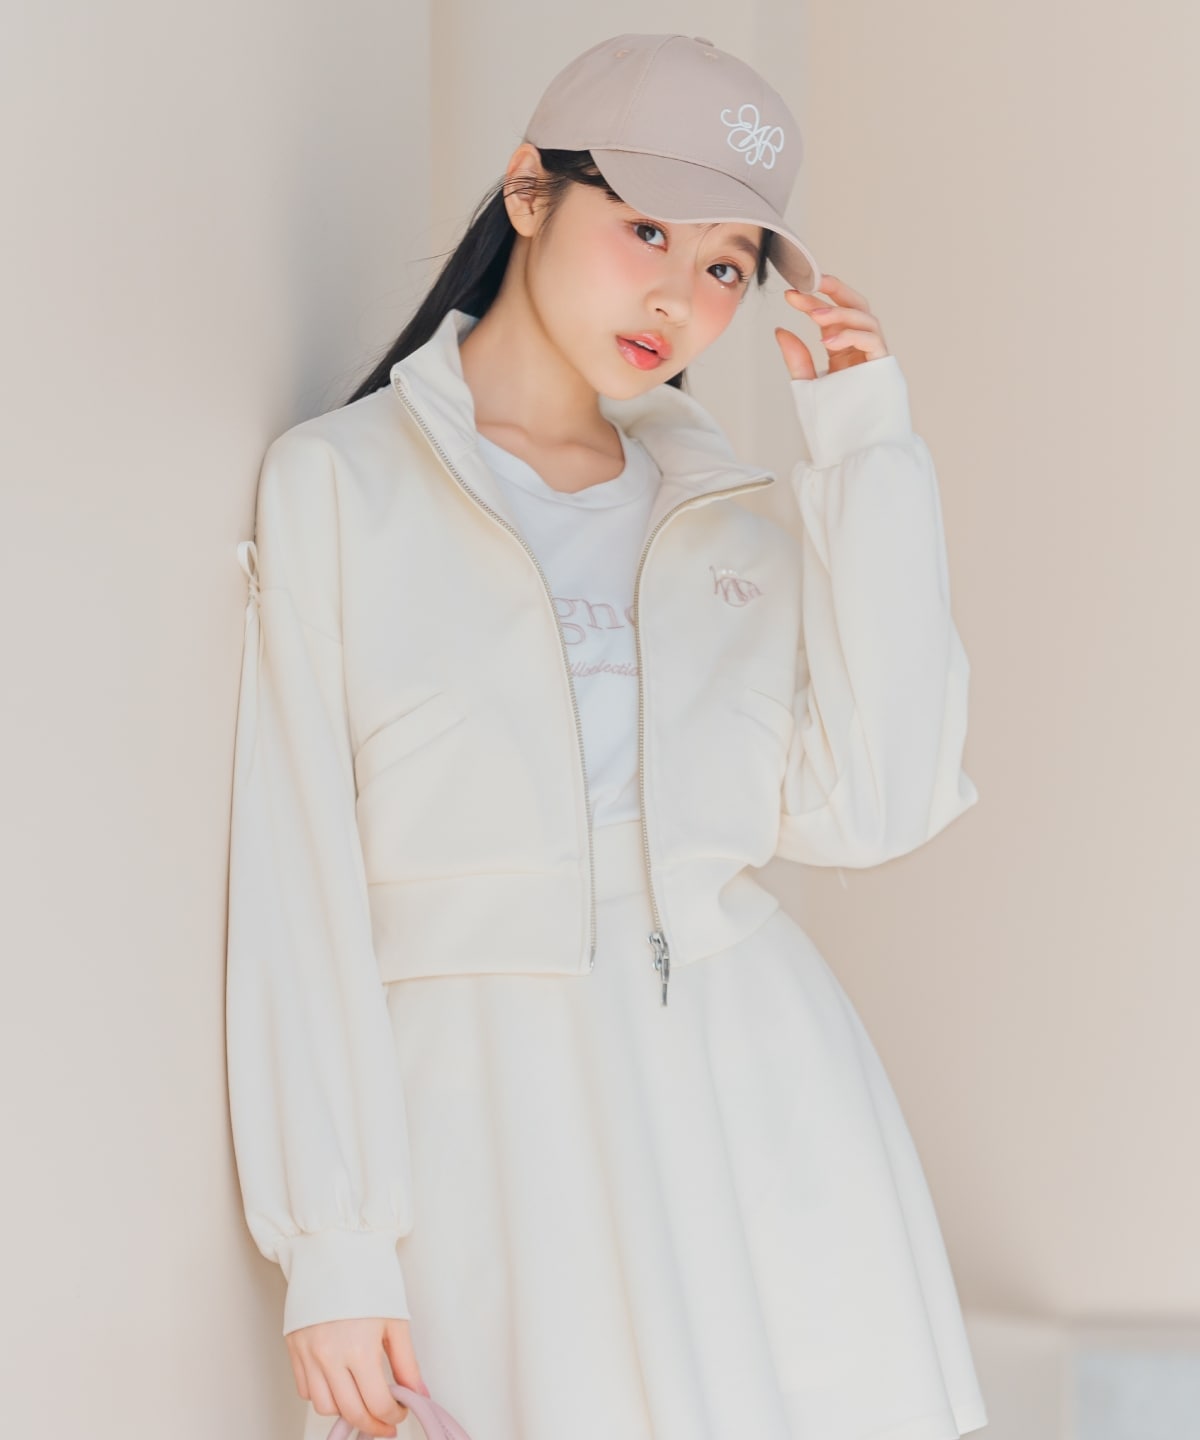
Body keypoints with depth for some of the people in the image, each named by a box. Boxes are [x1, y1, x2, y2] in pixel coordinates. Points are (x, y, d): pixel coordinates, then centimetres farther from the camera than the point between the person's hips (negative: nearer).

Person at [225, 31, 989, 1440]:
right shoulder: (339, 481, 4)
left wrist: (866, 464, 1)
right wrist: (331, 1240, -9)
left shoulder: (724, 515, 15)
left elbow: (866, 808, 1)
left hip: (754, 1087, 4)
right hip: (491, 1101, -3)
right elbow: (298, 882, -2)